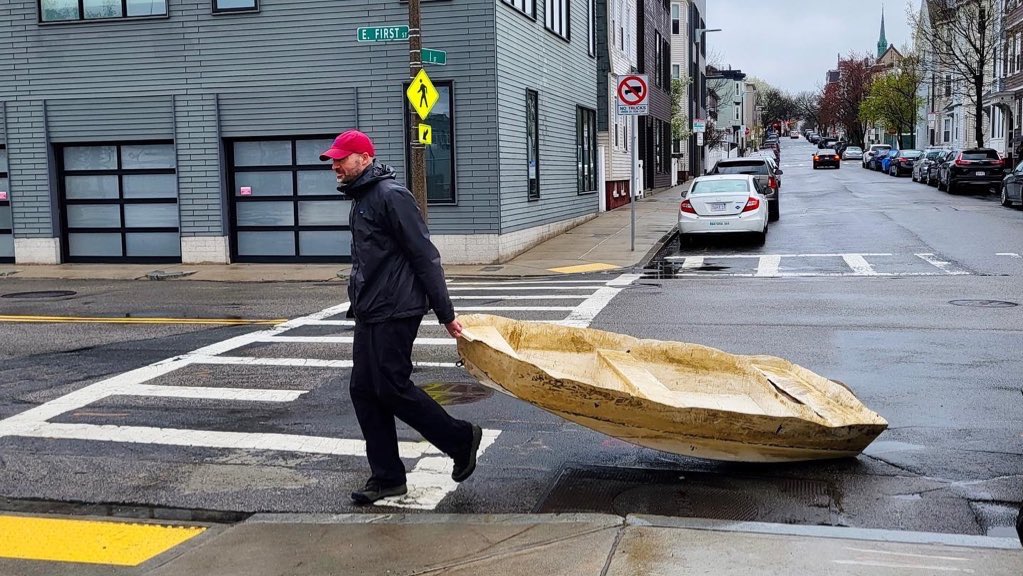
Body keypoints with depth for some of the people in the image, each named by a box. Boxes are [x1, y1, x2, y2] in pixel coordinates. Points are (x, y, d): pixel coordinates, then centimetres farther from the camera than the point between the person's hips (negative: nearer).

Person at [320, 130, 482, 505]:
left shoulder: (391, 196, -14)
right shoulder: (361, 199, 16)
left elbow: (425, 256, -17)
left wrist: (445, 314, -17)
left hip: (395, 312, -10)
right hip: (369, 314, 10)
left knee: (392, 388, -7)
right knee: (364, 391, 8)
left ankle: (461, 439, 11)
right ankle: (387, 477, 15)